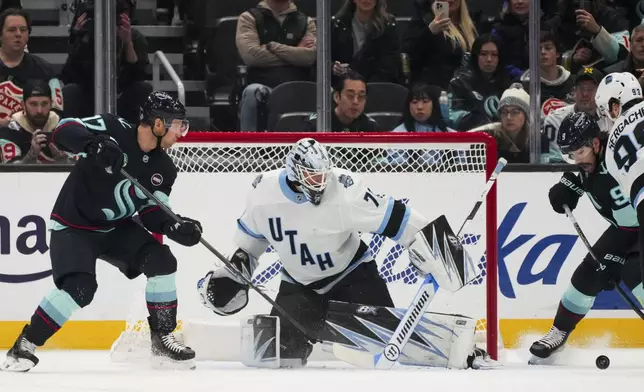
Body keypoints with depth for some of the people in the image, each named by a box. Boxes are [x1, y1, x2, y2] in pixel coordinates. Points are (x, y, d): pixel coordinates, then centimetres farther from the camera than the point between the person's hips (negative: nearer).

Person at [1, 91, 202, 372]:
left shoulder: (163, 168, -1)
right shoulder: (112, 130, -19)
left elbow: (152, 213, 0)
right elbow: (64, 131, -26)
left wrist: (173, 226, -21)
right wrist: (93, 144, -45)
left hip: (117, 228, 6)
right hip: (74, 225, -6)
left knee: (162, 261, -11)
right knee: (80, 287, -25)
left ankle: (162, 340, 1)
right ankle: (24, 345, -10)